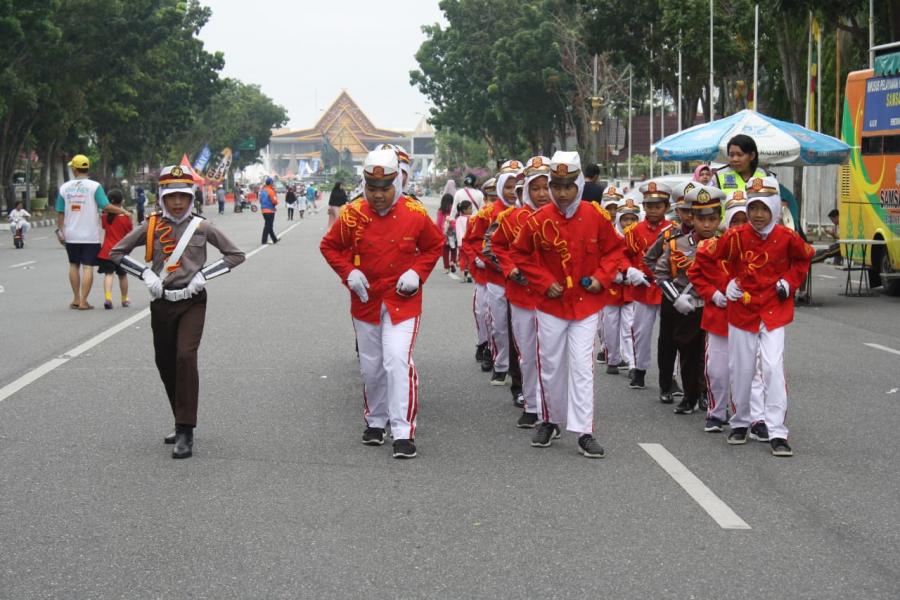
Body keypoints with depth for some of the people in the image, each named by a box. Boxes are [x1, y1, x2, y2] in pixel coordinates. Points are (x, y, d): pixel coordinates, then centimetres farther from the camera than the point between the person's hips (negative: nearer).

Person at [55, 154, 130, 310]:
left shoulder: (64, 187, 0)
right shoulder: (94, 186, -9)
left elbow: (60, 212, 1)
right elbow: (106, 207, -16)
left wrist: (60, 230, 11)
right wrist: (123, 211, -2)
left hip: (71, 235, 3)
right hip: (90, 236, -3)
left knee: (74, 265, 18)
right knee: (88, 267, 0)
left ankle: (76, 299, 20)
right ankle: (83, 302, -4)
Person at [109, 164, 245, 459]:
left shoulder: (202, 227, -2)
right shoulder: (150, 227, 2)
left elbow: (236, 254, 2)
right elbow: (116, 253, 7)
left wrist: (203, 274, -8)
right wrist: (146, 274, -5)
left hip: (192, 302, -3)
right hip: (161, 303, 3)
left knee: (185, 356, -19)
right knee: (165, 364, 8)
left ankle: (186, 432, -18)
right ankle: (182, 423, 26)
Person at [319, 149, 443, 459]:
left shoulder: (415, 213, -8)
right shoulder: (353, 214, -7)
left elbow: (434, 246, 7)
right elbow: (329, 246, 6)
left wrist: (417, 272, -8)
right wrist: (348, 273, -9)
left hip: (403, 300, -2)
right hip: (366, 300, 2)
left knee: (398, 360, -16)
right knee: (371, 366, 13)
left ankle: (404, 431, -14)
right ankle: (375, 421, 33)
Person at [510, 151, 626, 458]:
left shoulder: (596, 216, -6)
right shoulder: (539, 220, -9)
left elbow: (614, 249, 8)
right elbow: (520, 254, 4)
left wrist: (602, 277, -7)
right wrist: (544, 282, -6)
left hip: (586, 303, -1)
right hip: (551, 303, 1)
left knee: (582, 365, -6)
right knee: (550, 365, 10)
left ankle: (584, 433, -5)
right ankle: (550, 421, 30)